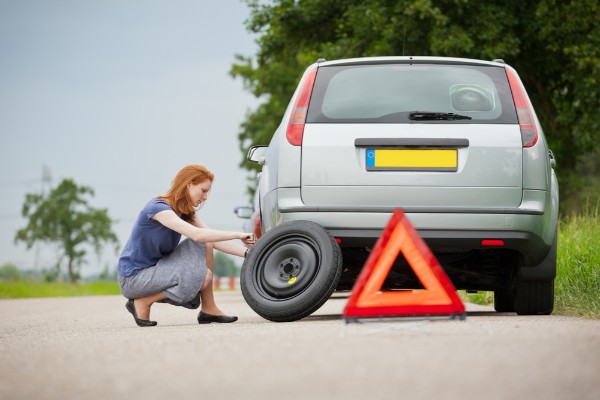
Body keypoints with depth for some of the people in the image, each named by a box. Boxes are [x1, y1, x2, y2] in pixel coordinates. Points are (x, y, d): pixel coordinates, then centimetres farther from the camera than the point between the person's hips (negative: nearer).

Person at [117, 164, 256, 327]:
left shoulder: (186, 213, 7)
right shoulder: (157, 208, -21)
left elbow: (215, 241, 0)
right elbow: (196, 234, -32)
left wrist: (247, 252, -14)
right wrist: (238, 235, -29)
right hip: (132, 279, -9)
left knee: (204, 245, -6)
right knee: (203, 276, -23)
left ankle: (209, 309, -3)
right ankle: (142, 302, -10)